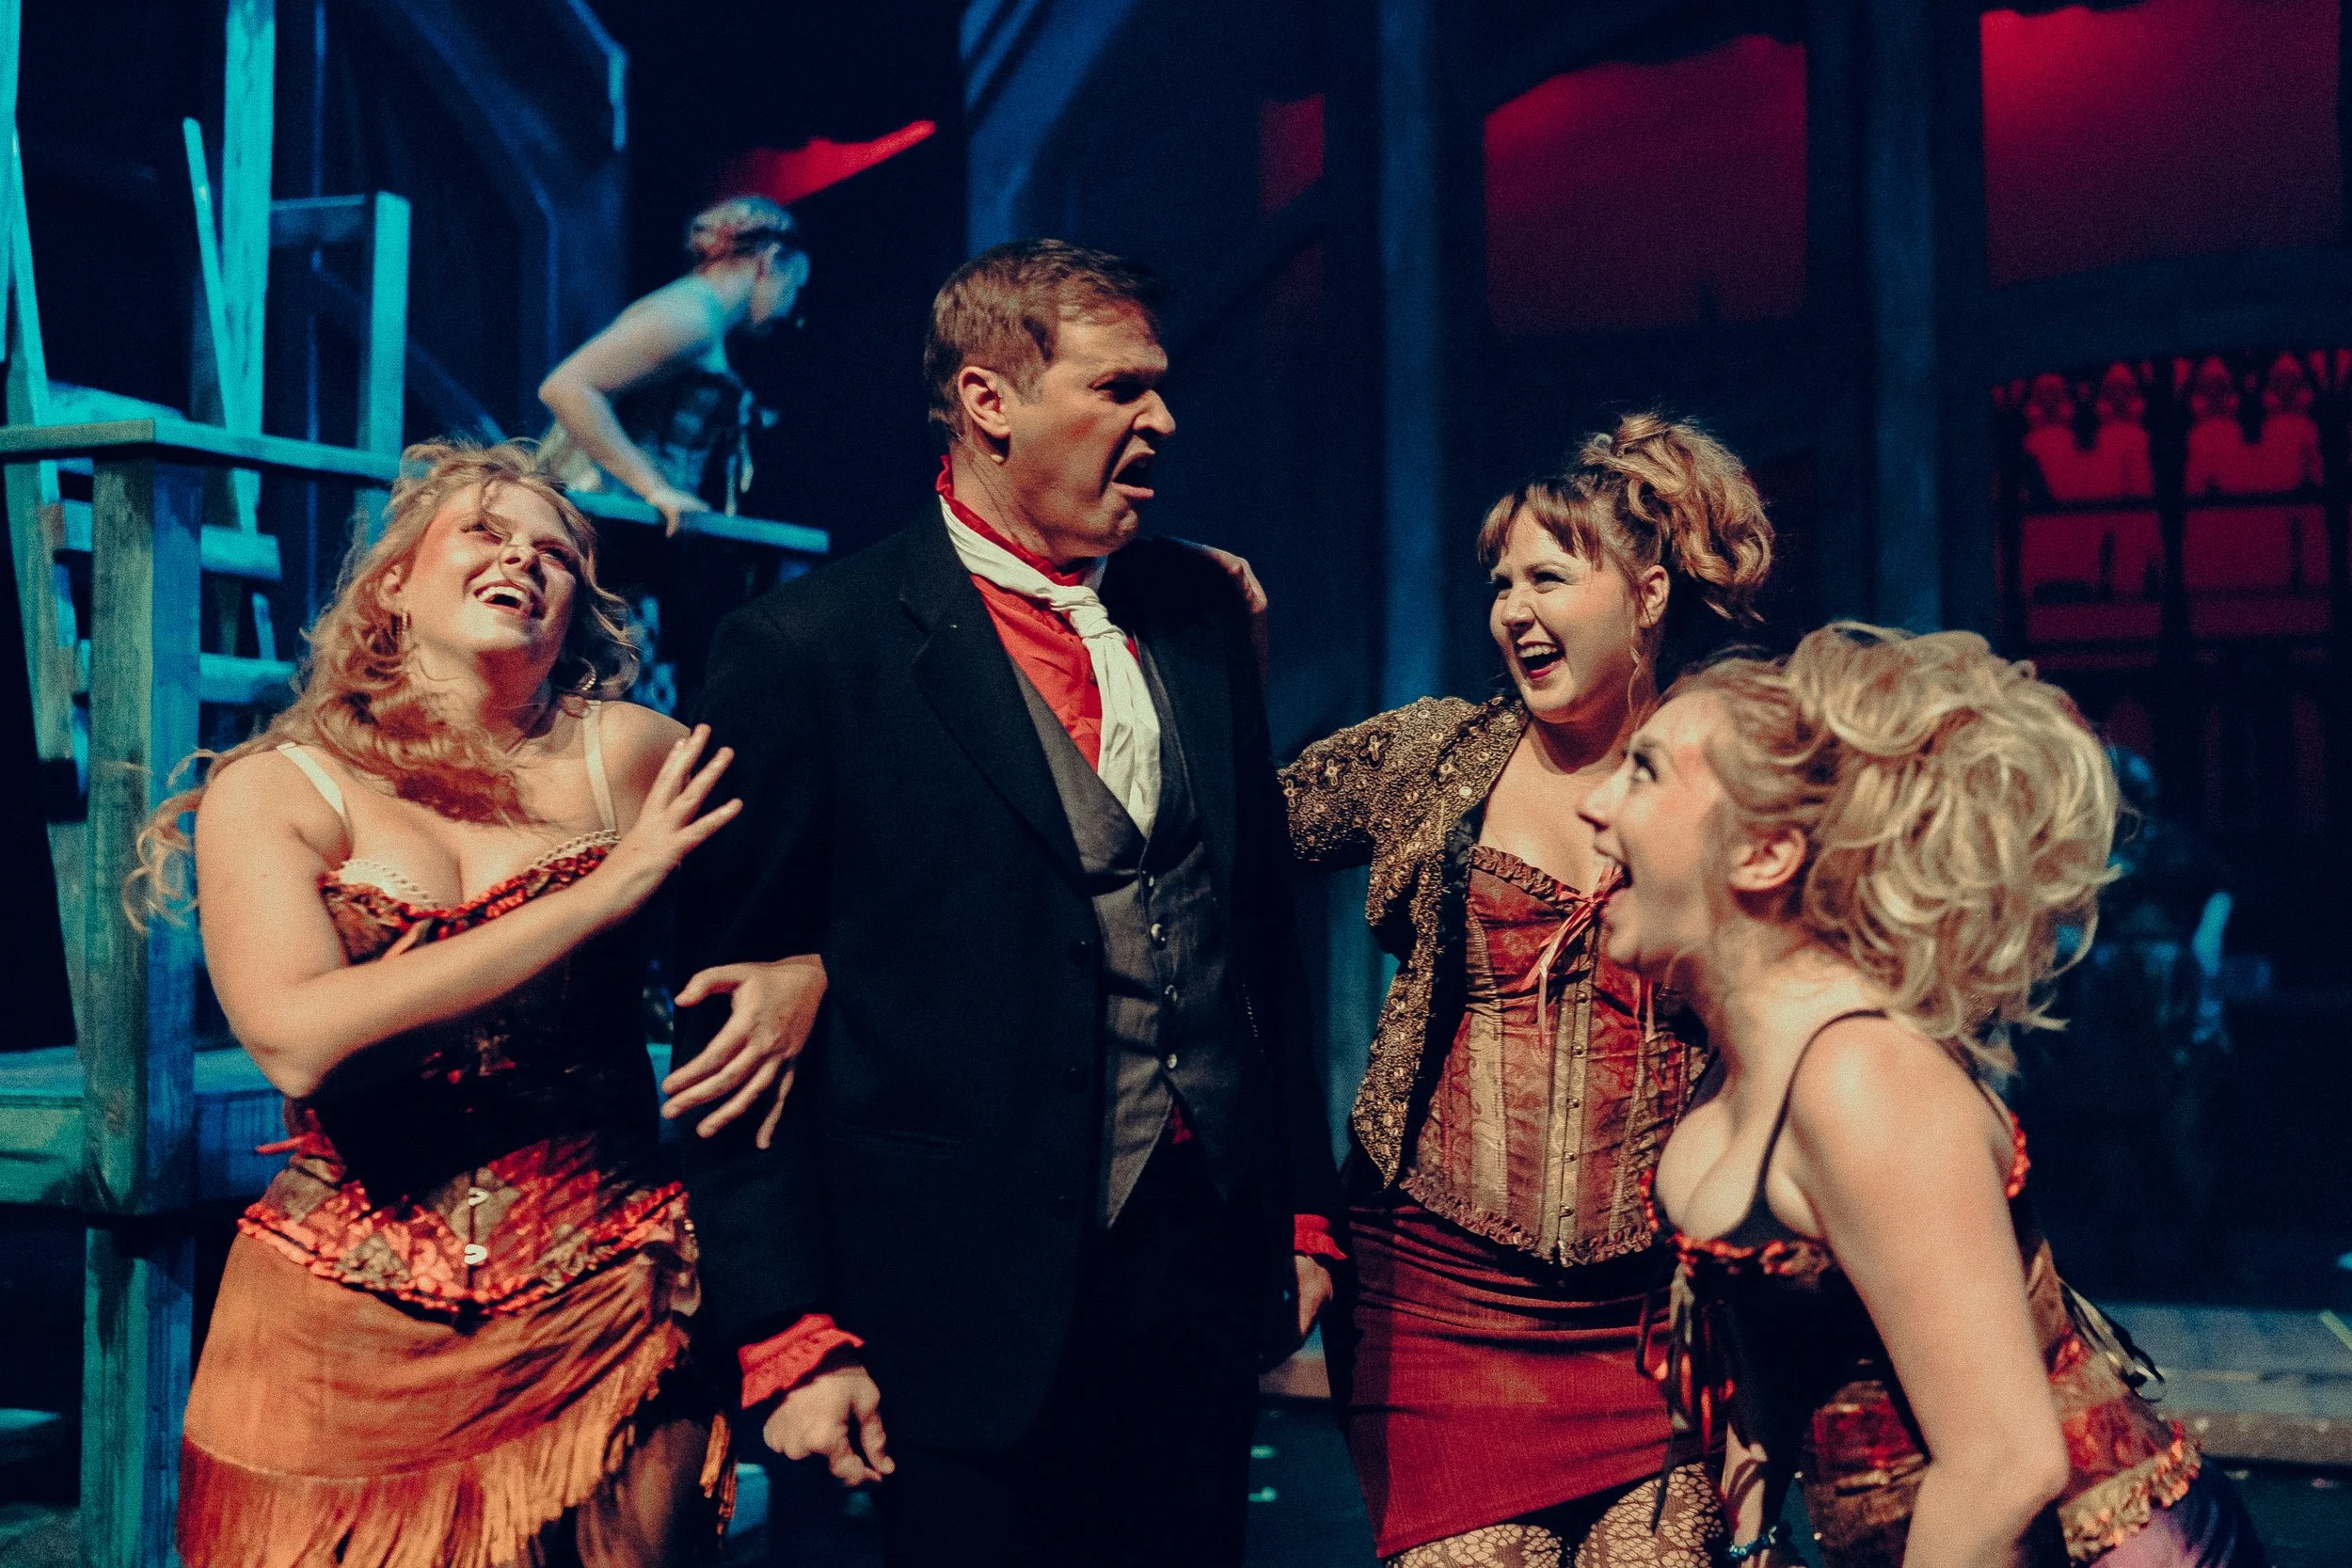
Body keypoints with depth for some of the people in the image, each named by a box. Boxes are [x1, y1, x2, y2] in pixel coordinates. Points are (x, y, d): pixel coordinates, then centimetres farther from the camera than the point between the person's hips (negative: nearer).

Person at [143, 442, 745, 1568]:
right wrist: (601, 892, -18)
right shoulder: (271, 789, -1)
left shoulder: (625, 754, 1)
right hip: (344, 1340, 0)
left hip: (605, 1317, 1)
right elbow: (299, 1040, -17)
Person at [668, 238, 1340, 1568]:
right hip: (979, 1303, -5)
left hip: (1210, 1263, 5)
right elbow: (724, 1002, -8)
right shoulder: (809, 650, -9)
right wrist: (789, 1336, -9)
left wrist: (1305, 1207, 13)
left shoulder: (1200, 610, 7)